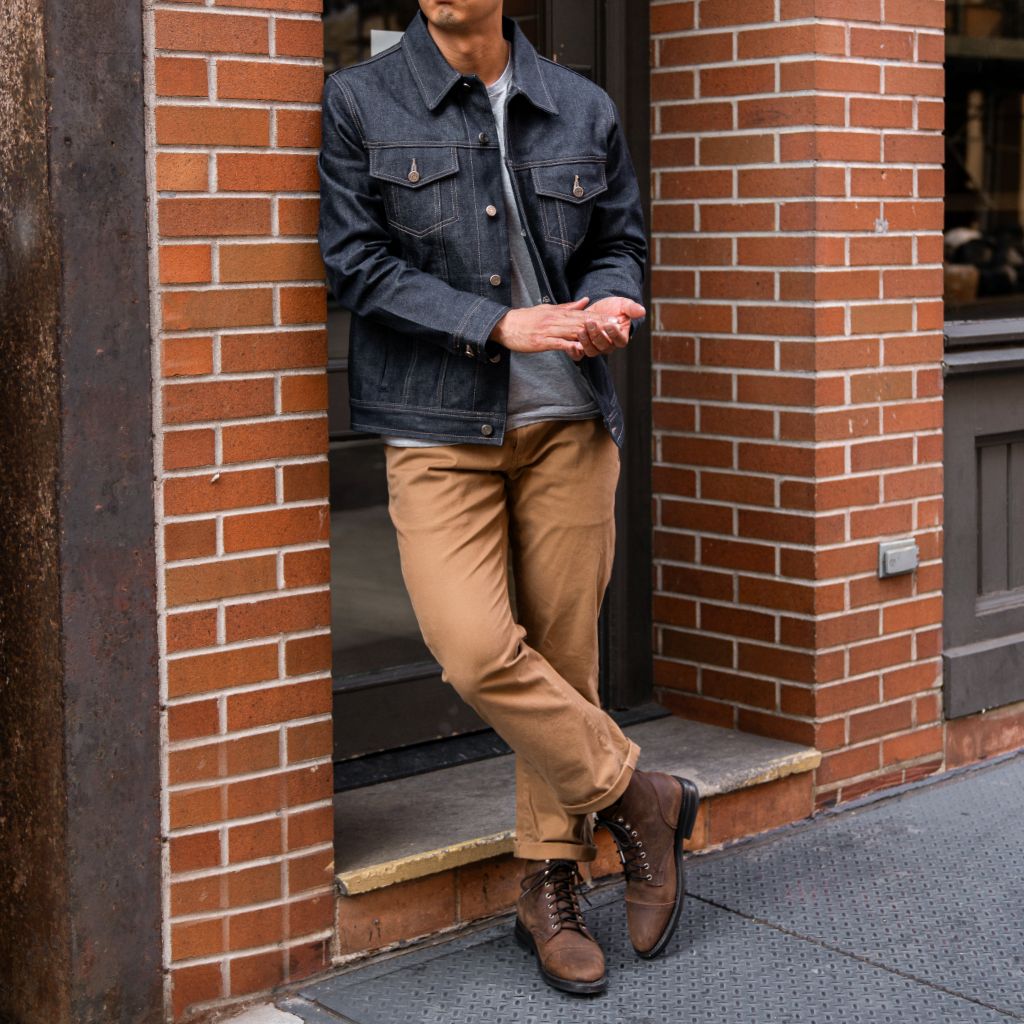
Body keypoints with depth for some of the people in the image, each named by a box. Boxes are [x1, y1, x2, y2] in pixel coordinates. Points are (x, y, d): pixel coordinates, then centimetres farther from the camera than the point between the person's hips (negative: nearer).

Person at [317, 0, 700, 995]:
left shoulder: (582, 109, 9)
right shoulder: (359, 102, 1)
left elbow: (620, 241, 18)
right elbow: (356, 262, -5)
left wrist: (612, 302, -7)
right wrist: (501, 326, -14)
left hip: (569, 421, 2)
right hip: (439, 426, -2)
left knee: (563, 652, 5)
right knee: (476, 651, -17)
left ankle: (549, 887, 20)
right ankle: (638, 797, 6)